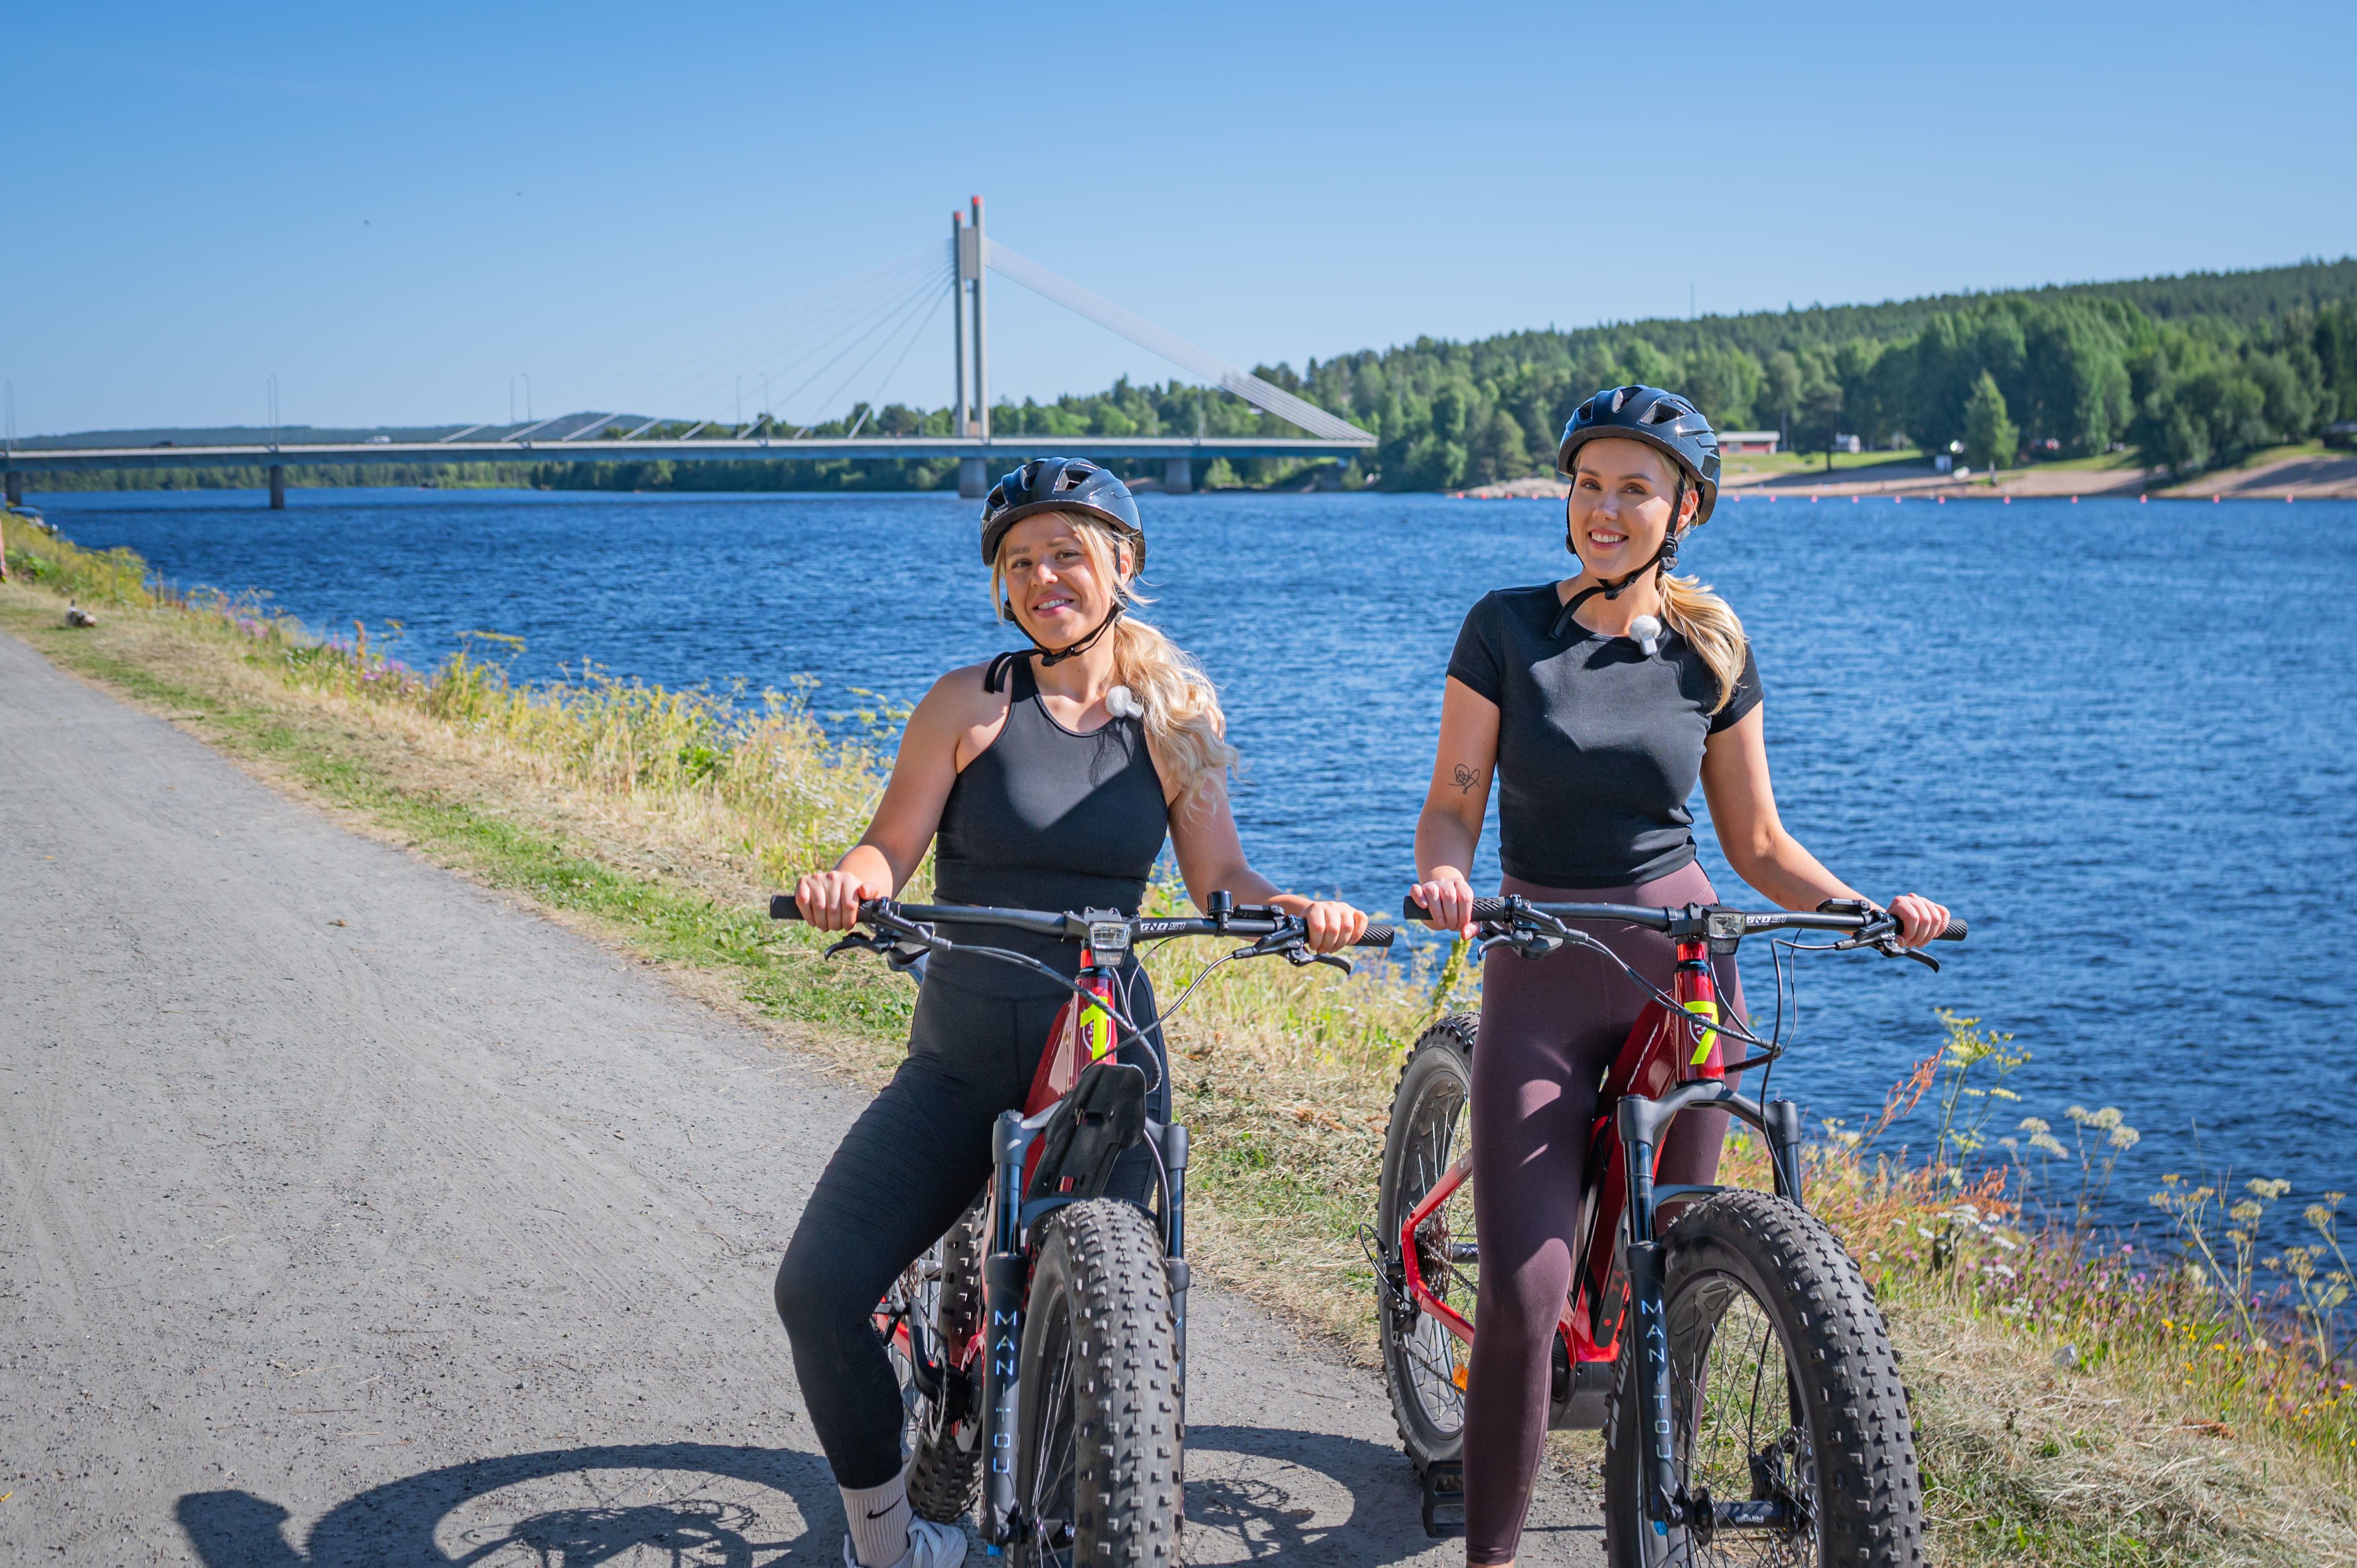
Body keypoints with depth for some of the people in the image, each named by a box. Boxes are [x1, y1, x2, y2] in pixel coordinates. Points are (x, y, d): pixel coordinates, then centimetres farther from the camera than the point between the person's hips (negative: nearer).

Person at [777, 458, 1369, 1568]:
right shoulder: (972, 704, -2)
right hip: (960, 1063, 0)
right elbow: (894, 846, -4)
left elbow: (1220, 879, 4)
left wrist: (1299, 912, -16)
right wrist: (847, 883, -26)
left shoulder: (1174, 713, 4)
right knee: (818, 1289, -15)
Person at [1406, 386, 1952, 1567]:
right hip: (1540, 979, -2)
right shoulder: (1506, 628, -4)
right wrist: (1441, 877, -26)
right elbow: (1452, 807, -4)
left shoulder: (1713, 655, 2)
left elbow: (1758, 844, 7)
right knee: (1524, 1294, -10)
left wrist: (1866, 907, -9)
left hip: (1685, 969, 2)